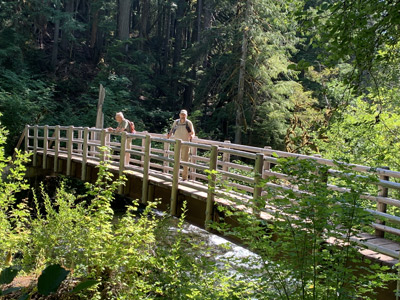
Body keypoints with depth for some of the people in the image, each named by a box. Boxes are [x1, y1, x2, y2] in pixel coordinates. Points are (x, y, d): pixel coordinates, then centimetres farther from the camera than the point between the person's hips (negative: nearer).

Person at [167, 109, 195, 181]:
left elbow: (193, 133, -2)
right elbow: (172, 130, 13)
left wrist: (191, 136, -25)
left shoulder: (189, 123, -5)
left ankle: (184, 177, 1)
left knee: (185, 160, -5)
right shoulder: (176, 122, 3)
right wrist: (169, 134, -9)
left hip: (185, 144, -3)